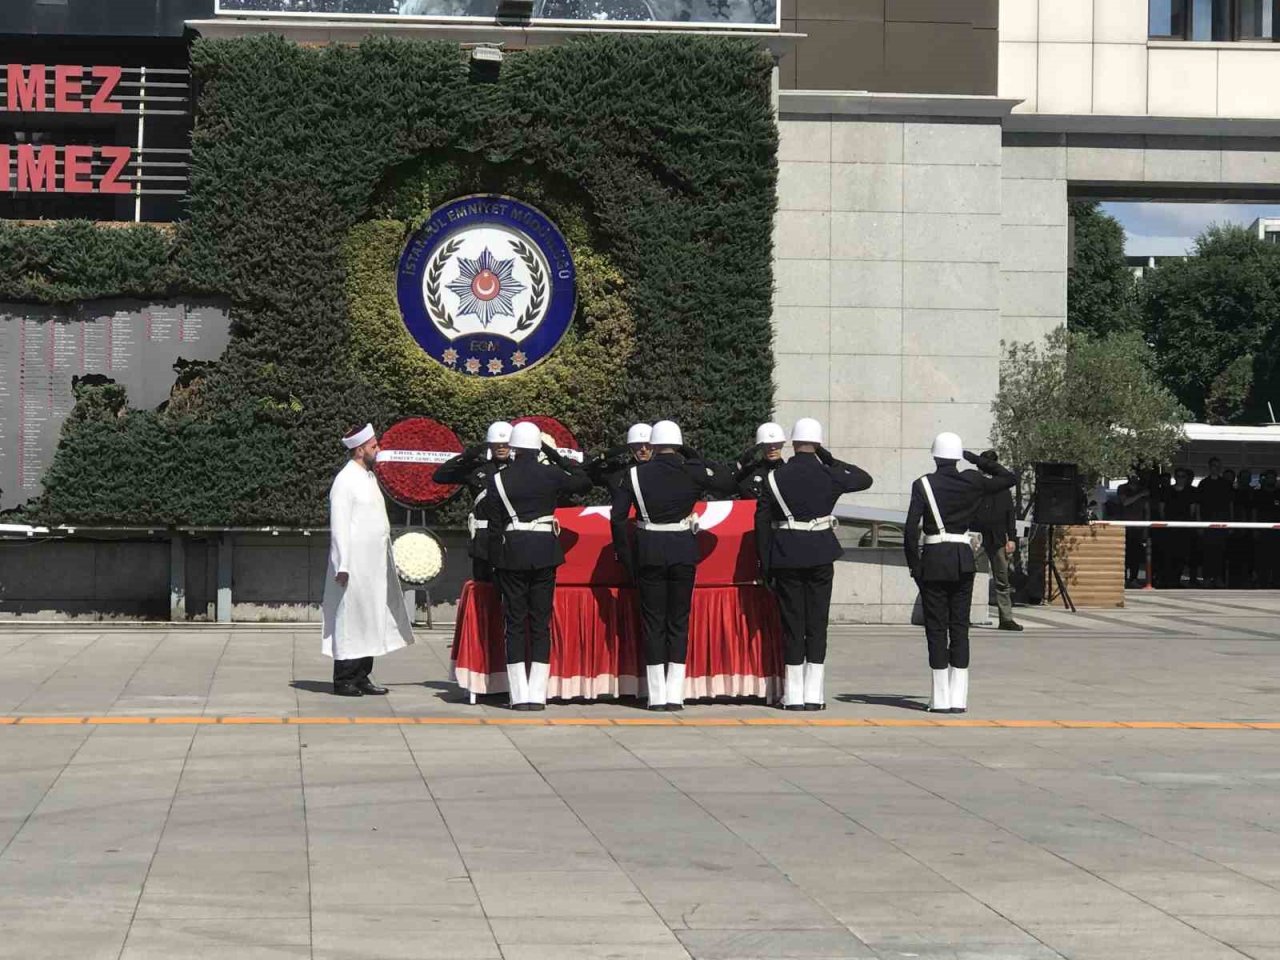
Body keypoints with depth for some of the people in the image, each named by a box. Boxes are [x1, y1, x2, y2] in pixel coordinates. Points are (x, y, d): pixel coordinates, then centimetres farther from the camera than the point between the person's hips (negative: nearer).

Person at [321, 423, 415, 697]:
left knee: (371, 621, 9)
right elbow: (339, 527, -15)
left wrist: (386, 559, 16)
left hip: (374, 566, 9)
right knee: (350, 620, -5)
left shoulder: (368, 477, 15)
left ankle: (362, 677, 15)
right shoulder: (345, 481, -11)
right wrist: (342, 566, -19)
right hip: (355, 566, -9)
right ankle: (344, 680, 1)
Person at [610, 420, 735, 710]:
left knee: (653, 621, 6)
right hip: (684, 552, 0)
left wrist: (625, 555, 3)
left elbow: (617, 517, -5)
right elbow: (728, 483, 7)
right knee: (679, 621, 7)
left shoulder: (635, 475, -3)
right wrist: (697, 459, 8)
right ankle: (675, 695, 4)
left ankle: (657, 696, 4)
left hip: (648, 553, 0)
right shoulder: (692, 473, -5)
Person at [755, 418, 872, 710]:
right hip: (820, 555, 0)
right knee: (817, 623, 5)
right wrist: (830, 459, 9)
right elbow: (865, 479, 14)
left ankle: (793, 696, 4)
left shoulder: (775, 477, -3)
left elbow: (762, 520, -3)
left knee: (791, 624, 4)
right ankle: (813, 695, 3)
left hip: (786, 557, 0)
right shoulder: (829, 475, -3)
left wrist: (765, 564, 3)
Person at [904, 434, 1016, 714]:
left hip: (934, 560, -2)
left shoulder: (923, 485, -7)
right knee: (960, 627, 6)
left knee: (936, 628, 2)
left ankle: (941, 699, -1)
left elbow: (911, 530, -12)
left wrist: (914, 565, -3)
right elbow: (1010, 478, 15)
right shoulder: (972, 482, 0)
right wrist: (978, 460, 13)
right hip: (963, 560, 2)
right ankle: (958, 699, 4)